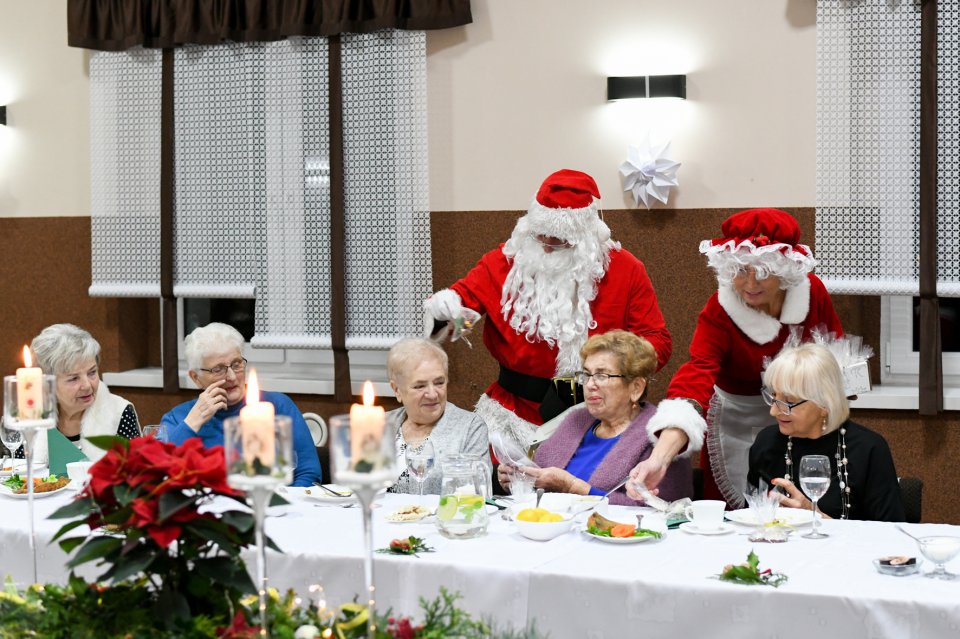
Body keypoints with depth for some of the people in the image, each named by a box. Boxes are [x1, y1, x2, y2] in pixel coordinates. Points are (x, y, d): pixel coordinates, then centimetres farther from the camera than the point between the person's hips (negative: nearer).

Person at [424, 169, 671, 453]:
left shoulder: (625, 269, 1)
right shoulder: (505, 261, 4)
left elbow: (656, 340, 2)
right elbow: (463, 296, -1)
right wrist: (443, 306, -25)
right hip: (516, 413, 1)